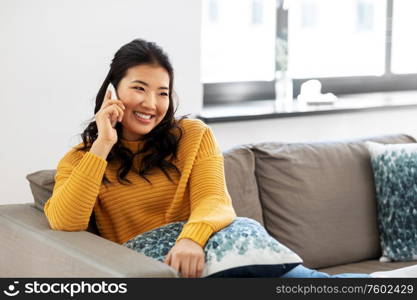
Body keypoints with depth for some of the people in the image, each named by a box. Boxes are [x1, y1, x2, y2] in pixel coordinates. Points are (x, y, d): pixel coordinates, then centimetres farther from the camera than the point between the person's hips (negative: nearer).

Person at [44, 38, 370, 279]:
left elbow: (214, 200, -5)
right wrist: (102, 146, -8)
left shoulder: (194, 135, 12)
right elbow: (64, 224, -7)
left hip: (199, 255, 2)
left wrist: (192, 238, -29)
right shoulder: (80, 160, 12)